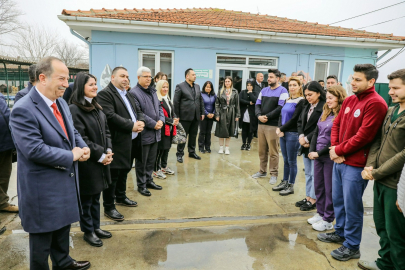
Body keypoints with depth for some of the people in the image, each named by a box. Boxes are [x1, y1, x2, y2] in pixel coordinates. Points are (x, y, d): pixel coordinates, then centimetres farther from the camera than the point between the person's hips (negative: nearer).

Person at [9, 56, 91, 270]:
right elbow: (35, 150, -28)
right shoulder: (23, 110, -22)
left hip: (65, 181, 9)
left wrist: (82, 147, -7)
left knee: (63, 228, 26)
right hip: (42, 188, -8)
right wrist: (71, 156, -19)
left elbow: (72, 132, 14)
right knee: (42, 239, 13)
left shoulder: (60, 102, 6)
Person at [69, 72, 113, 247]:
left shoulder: (96, 107, 11)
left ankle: (96, 227, 34)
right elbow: (80, 139, -19)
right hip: (86, 162, -7)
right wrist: (100, 155, -16)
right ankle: (88, 232, 26)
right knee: (86, 199, 10)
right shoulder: (74, 109, -15)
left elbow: (106, 131, 11)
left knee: (96, 197, 19)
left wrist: (108, 150, -3)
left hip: (101, 161, 8)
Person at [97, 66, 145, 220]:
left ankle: (121, 197, 37)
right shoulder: (105, 94, -11)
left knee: (124, 171, 20)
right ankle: (109, 207, 11)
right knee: (113, 174, -1)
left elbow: (138, 111, 18)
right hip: (117, 142, -9)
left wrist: (140, 122, -5)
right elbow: (111, 116, -23)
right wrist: (131, 125, -20)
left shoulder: (128, 95, 19)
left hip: (131, 141, 9)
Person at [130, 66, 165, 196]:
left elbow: (159, 107, 17)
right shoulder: (134, 93, -11)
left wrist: (161, 120, -2)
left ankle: (149, 180, 32)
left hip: (155, 133, 8)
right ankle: (141, 185, 19)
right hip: (143, 133, -7)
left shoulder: (152, 91, 15)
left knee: (151, 160, 18)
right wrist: (153, 124, -17)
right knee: (142, 162, 6)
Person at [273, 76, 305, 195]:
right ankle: (284, 182, 26)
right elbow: (281, 116, 10)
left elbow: (294, 119, -14)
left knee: (292, 161, 2)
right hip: (283, 133, 7)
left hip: (293, 134, -7)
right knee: (285, 160, 15)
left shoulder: (301, 101, -8)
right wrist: (279, 128, -6)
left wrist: (282, 129, -11)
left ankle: (290, 186, 13)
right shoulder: (287, 100, 14)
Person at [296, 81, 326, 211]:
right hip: (306, 146, 8)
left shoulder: (324, 108, -15)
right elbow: (300, 122, 10)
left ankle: (313, 200, 14)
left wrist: (307, 139, -15)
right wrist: (301, 136, -5)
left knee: (315, 174, 2)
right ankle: (308, 197, 28)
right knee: (308, 173, 16)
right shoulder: (307, 107, 11)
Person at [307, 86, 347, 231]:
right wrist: (312, 151, 0)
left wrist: (319, 153, -15)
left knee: (329, 189, 5)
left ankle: (328, 220, 19)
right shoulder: (325, 113, 9)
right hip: (318, 155, 7)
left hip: (330, 157, -7)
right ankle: (320, 213, 32)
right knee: (318, 186, 16)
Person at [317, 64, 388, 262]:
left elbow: (363, 136, -20)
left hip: (356, 164, -8)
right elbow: (336, 124, 12)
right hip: (339, 160, 8)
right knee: (338, 200, 19)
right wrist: (334, 147, -4)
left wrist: (338, 150, -11)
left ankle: (352, 247, 20)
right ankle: (340, 232, 38)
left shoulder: (376, 104, -15)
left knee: (352, 205, 3)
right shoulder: (349, 100, 10)